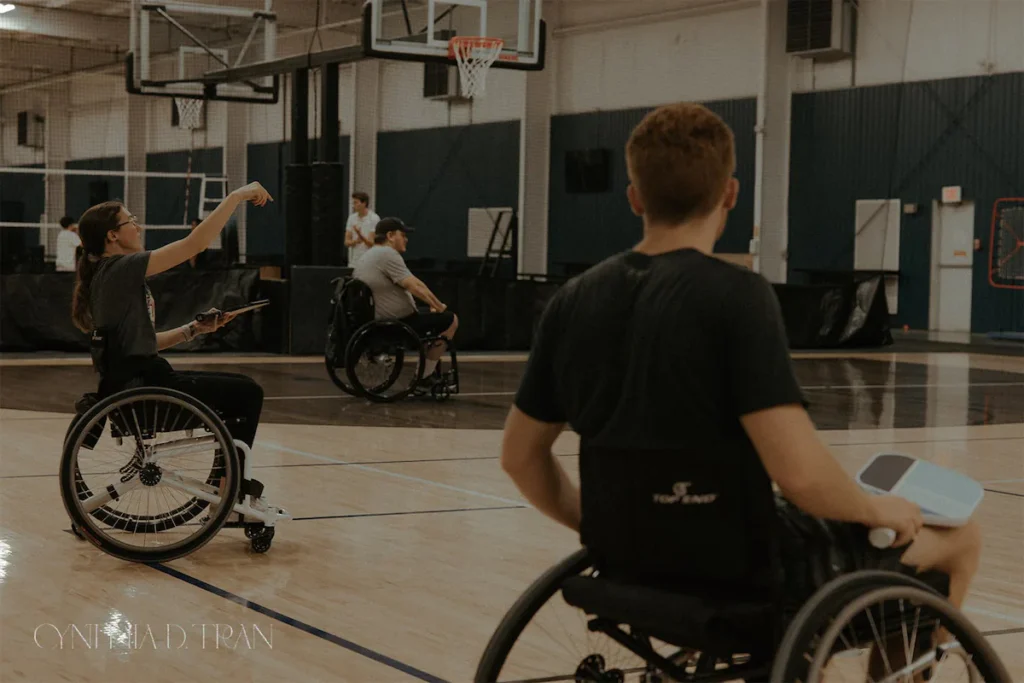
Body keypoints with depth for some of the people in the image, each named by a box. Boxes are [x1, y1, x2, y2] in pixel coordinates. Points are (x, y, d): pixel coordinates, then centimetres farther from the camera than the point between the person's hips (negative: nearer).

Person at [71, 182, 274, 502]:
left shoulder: (109, 275, 16)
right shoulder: (121, 269, -15)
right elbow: (195, 243, -20)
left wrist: (195, 329, 9)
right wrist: (236, 196, -14)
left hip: (138, 381, 10)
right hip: (137, 387, -10)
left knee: (240, 390, 19)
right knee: (247, 393, -4)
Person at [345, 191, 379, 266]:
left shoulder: (374, 218, -8)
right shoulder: (352, 218, 8)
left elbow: (372, 243, -14)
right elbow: (347, 242, 6)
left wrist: (360, 235, -32)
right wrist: (356, 241, -16)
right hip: (353, 263, 5)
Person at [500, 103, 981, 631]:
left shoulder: (572, 302, -2)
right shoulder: (737, 296, -20)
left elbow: (520, 455, 6)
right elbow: (799, 473, -26)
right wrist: (875, 511, -6)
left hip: (629, 564, 6)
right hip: (740, 570, -6)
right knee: (960, 536, 17)